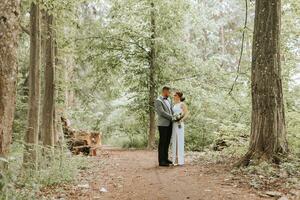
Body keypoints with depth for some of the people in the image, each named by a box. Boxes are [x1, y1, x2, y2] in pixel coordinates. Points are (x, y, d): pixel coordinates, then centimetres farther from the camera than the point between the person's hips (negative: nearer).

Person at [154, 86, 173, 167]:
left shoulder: (169, 100, 16)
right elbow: (162, 112, -17)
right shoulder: (158, 101, -9)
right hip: (163, 124, -8)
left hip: (169, 124, 8)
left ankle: (165, 158, 20)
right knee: (162, 142, -3)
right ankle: (161, 161, 3)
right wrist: (172, 117, -14)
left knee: (167, 142, 12)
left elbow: (171, 110, 13)